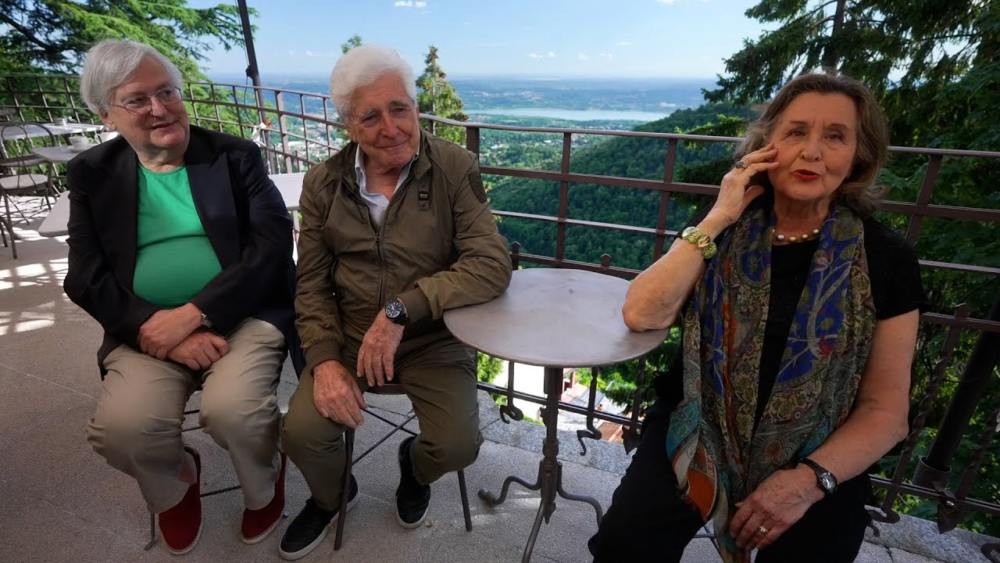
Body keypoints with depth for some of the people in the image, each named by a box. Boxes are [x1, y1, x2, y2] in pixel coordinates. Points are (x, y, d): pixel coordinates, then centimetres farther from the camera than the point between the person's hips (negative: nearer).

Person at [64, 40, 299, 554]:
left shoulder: (235, 155, 4)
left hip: (243, 316, -2)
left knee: (232, 411, -27)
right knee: (122, 428, -21)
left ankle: (263, 486, 10)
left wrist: (193, 313, -17)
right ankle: (177, 481, 17)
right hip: (149, 329, 3)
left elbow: (273, 245, -8)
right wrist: (161, 328, -14)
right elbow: (86, 279, 3)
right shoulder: (92, 173, 10)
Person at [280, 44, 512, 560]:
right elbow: (311, 284, 3)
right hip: (349, 337, 3)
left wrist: (401, 311, -28)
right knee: (301, 433, -14)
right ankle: (330, 497, 26)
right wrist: (324, 358, -12)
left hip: (434, 338, -2)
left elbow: (491, 265, -21)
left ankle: (414, 465, 25)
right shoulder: (322, 183, -1)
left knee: (458, 446, -17)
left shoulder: (455, 169, -11)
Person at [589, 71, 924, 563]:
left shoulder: (885, 258, -3)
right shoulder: (724, 229, 0)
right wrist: (716, 219, -16)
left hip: (816, 458, 1)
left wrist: (810, 478, -17)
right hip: (699, 435, 0)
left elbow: (884, 408, -1)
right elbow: (641, 315, -14)